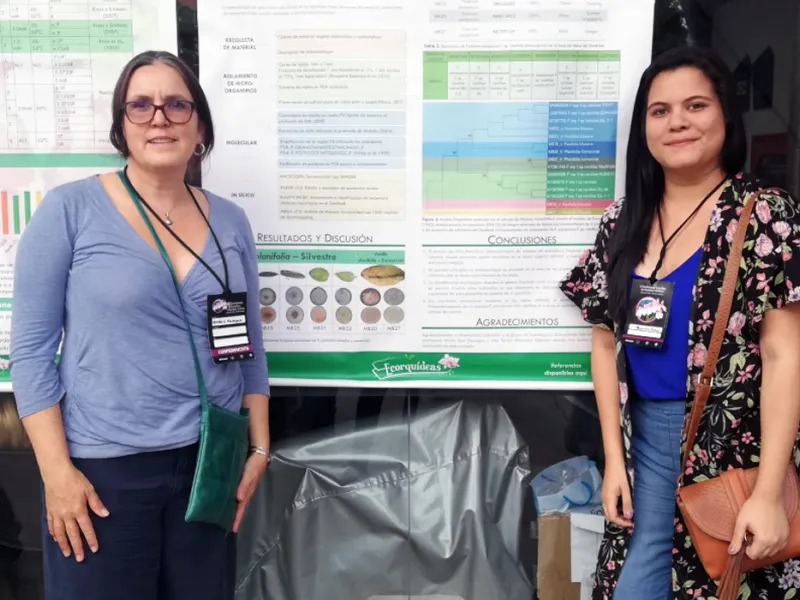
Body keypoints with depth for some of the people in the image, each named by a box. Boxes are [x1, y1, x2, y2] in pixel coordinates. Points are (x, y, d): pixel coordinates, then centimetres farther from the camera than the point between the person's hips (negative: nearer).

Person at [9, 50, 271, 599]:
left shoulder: (230, 221, 4)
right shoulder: (71, 209, -7)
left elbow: (250, 347, 9)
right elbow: (31, 348, -7)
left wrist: (260, 448, 6)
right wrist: (57, 471, -11)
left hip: (210, 462, 4)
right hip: (103, 468, -3)